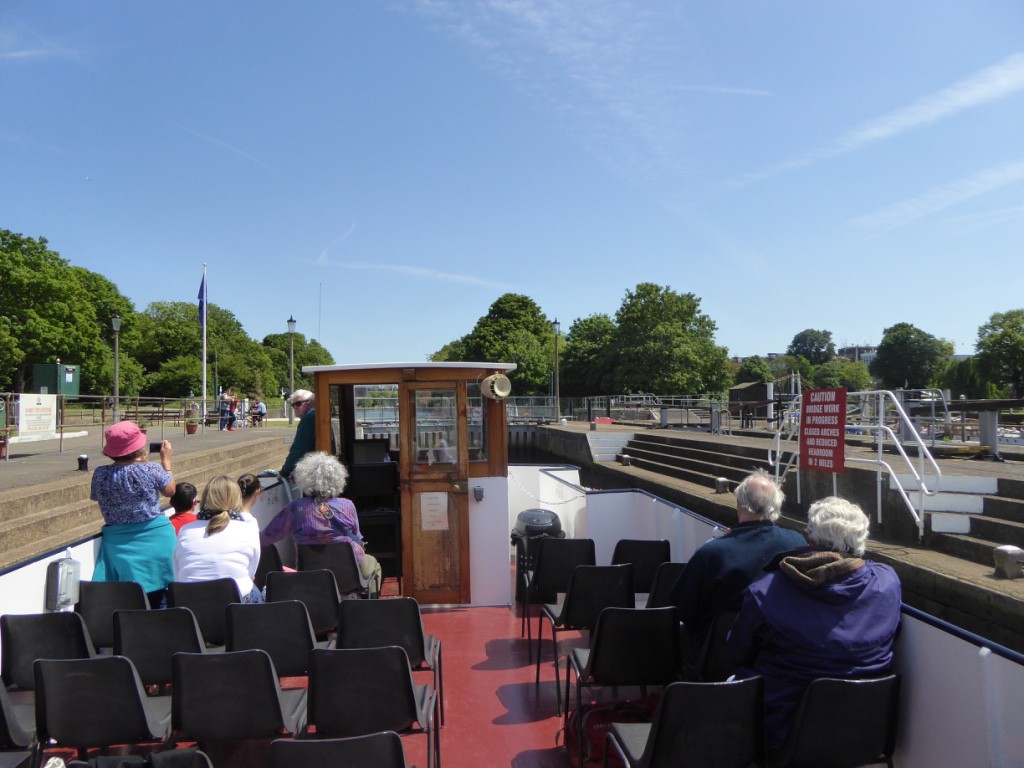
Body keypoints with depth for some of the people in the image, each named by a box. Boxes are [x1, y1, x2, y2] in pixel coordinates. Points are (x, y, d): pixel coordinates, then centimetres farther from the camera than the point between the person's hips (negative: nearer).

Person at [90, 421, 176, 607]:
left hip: (117, 541, 3)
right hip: (154, 540, -3)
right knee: (157, 597, 8)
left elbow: (95, 496, 14)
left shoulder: (100, 474, -5)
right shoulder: (151, 469, -14)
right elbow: (170, 491, 1)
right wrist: (166, 460, 13)